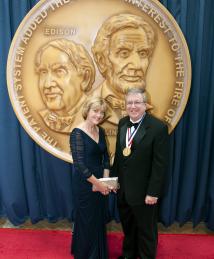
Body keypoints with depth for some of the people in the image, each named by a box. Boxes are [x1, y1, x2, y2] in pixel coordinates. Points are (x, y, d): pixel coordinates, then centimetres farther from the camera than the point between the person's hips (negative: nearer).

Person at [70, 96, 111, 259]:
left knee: (99, 220, 21)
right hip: (84, 185, -6)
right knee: (87, 222, 12)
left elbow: (105, 156, 6)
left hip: (100, 183, 6)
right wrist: (98, 183, -16)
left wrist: (105, 180, -5)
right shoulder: (77, 133, -18)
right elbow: (79, 164, -21)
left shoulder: (100, 131, 3)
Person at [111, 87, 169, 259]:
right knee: (127, 226, 27)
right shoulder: (123, 123, 1)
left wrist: (153, 192, -16)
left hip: (143, 190, -6)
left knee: (146, 230, 17)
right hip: (123, 188, 6)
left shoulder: (158, 127, -18)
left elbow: (160, 164, -17)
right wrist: (114, 178, 7)